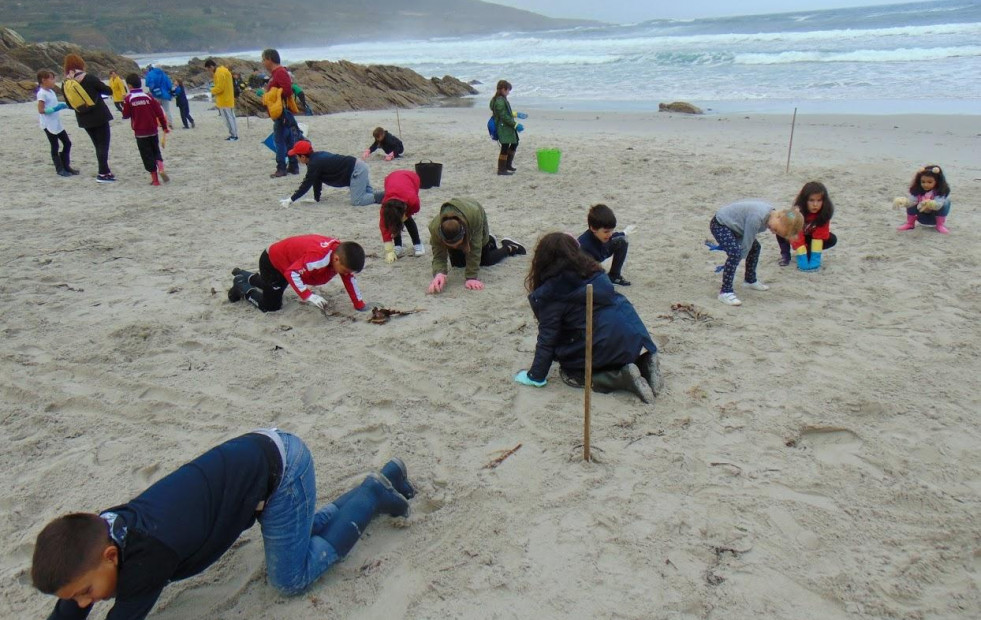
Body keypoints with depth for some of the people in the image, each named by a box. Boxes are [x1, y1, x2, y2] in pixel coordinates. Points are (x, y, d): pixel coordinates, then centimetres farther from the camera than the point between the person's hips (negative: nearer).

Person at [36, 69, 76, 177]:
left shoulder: (51, 91, 11)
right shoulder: (42, 93, -16)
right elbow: (41, 110, -20)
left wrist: (64, 106, 8)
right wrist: (55, 108, -25)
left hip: (57, 123, 9)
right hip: (49, 125, -9)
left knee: (67, 143, 11)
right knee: (55, 146, -1)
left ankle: (66, 166, 20)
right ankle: (60, 169, 8)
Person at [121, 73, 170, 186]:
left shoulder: (128, 99, -8)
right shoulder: (148, 97, -1)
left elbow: (126, 115, -1)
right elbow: (159, 112, -1)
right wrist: (164, 127, 8)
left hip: (140, 132, -2)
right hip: (152, 130, 2)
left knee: (147, 155, 4)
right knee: (156, 151, 17)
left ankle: (155, 179, 3)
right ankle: (161, 168, -10)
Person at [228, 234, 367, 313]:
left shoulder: (342, 252, -18)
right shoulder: (319, 258, -44)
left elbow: (350, 279, -8)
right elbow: (291, 272, -42)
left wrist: (360, 305, -9)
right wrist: (309, 296, -47)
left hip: (285, 261, 9)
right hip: (271, 261, -8)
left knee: (274, 289, 31)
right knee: (271, 306, -8)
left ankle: (242, 275, 49)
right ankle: (240, 286, 13)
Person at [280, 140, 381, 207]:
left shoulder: (314, 164, -15)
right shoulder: (317, 156, 14)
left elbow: (306, 185, -12)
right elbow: (317, 181, 20)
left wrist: (291, 200, -6)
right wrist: (316, 198, 20)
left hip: (356, 171, -10)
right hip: (359, 166, 10)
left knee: (356, 201, -17)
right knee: (368, 194, 20)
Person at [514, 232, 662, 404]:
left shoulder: (550, 293, -6)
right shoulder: (593, 272, 15)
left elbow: (547, 337, -5)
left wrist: (536, 376, 5)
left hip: (607, 343, -7)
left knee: (570, 373, 13)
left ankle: (622, 378, -8)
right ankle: (642, 362, 6)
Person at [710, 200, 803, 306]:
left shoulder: (771, 212, -4)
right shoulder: (757, 217, -35)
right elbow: (747, 242, -25)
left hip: (733, 225, 10)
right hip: (719, 224, -10)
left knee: (755, 247, 17)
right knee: (735, 253, -28)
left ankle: (750, 281, 36)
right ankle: (725, 292, -24)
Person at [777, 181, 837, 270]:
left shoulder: (824, 213, -27)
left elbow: (820, 235, -26)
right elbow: (797, 237, -39)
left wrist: (815, 258, -35)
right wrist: (802, 260, -44)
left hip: (810, 235, 3)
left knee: (832, 240, -21)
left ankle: (807, 252, -1)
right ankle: (785, 254, -9)